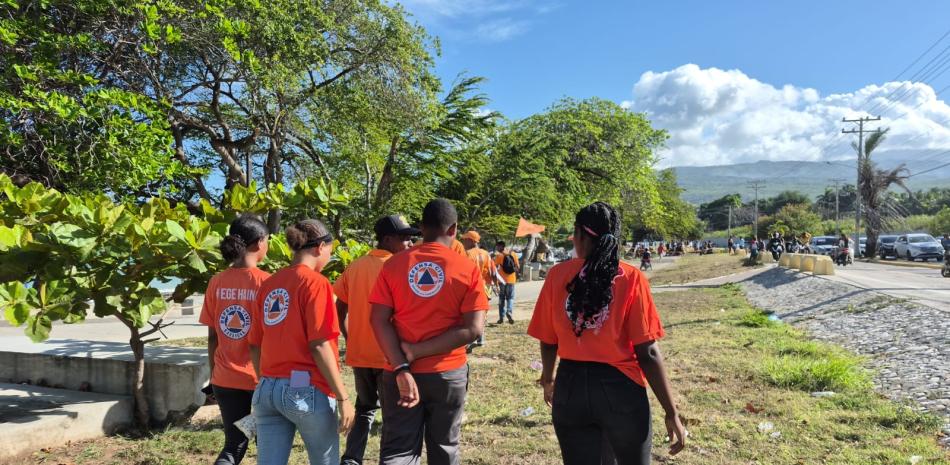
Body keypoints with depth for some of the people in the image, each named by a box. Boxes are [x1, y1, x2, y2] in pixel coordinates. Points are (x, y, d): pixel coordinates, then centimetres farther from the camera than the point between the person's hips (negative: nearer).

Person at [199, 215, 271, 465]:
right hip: (260, 379, -4)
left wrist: (214, 374, 15)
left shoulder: (217, 282, -1)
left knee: (234, 444, 16)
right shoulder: (266, 282, -13)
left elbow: (213, 336, 3)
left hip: (225, 379, 4)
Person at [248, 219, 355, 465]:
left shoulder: (268, 284, 10)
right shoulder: (315, 282, -10)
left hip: (267, 389, 6)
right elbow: (319, 346, -15)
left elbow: (255, 345, 12)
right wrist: (343, 397, -11)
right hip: (306, 389, -6)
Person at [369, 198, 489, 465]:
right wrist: (417, 351, -12)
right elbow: (473, 329, -14)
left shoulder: (393, 265, -2)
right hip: (448, 374, -1)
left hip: (400, 374, 1)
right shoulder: (468, 269, -7)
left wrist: (401, 369, -14)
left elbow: (378, 321, -9)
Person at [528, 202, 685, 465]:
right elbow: (647, 353, -12)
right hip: (620, 389, -1)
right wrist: (671, 412, -4)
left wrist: (548, 380, 23)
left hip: (571, 387, 2)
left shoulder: (558, 275, -5)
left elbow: (548, 341, 3)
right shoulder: (631, 279, -11)